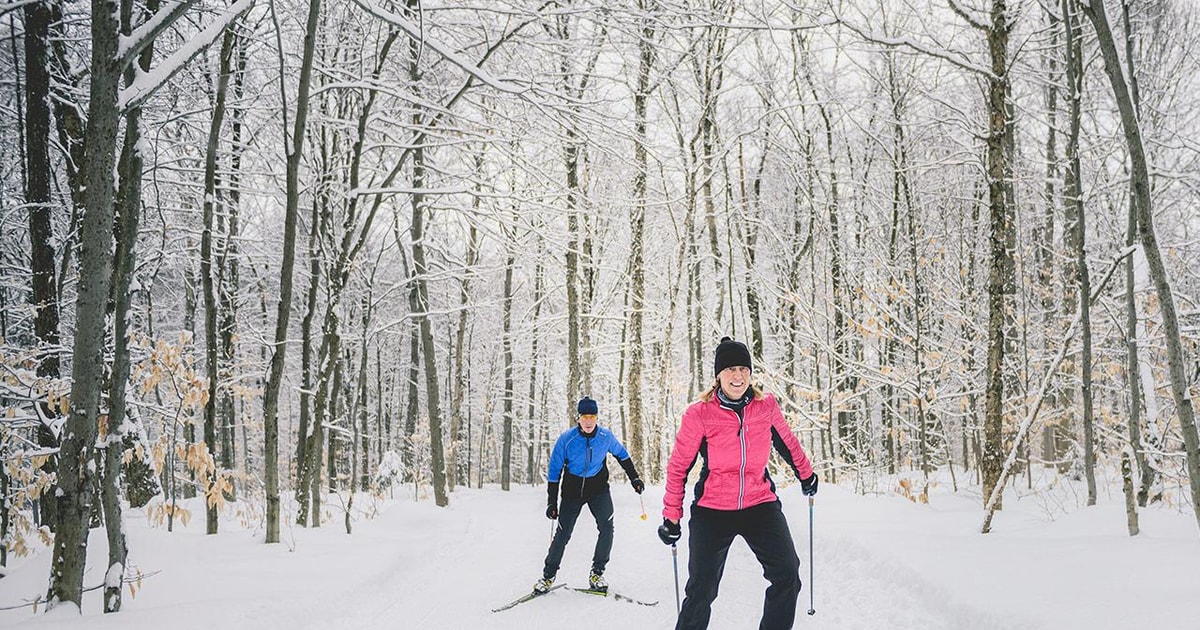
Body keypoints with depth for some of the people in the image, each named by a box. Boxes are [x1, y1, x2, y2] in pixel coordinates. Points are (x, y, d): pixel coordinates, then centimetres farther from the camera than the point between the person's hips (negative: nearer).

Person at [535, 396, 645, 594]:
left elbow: (622, 455, 11)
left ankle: (596, 573, -1)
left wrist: (634, 478, 11)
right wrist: (552, 502, -10)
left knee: (607, 528, -15)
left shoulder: (606, 436, -12)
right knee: (563, 534, 1)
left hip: (598, 489, 1)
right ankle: (548, 575, 18)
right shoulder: (566, 439, -18)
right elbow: (554, 471, -9)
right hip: (572, 491, -1)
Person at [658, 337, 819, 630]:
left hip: (760, 504, 2)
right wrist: (671, 516, -2)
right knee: (701, 590, 0)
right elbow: (678, 466, -2)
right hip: (712, 510, -2)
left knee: (787, 575, -9)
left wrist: (806, 473, 30)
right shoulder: (699, 415, -11)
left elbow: (786, 441, 18)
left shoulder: (766, 406, -3)